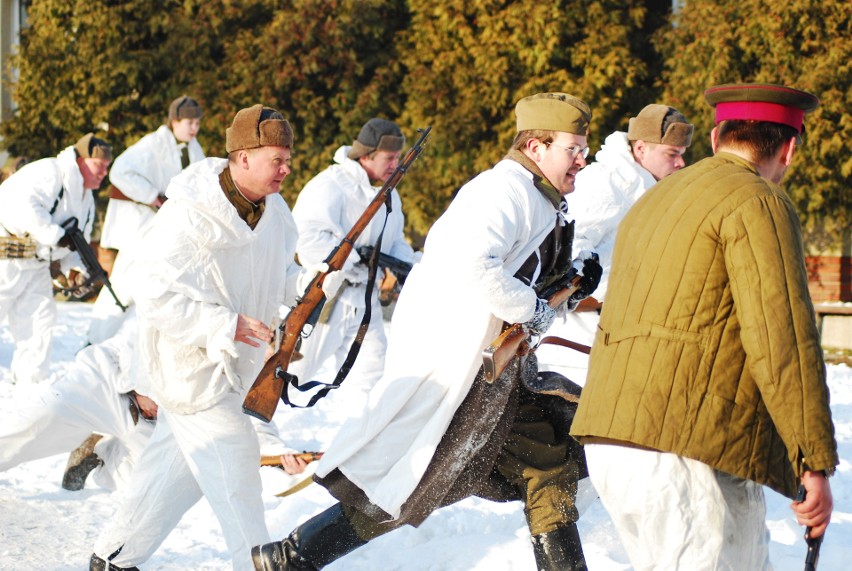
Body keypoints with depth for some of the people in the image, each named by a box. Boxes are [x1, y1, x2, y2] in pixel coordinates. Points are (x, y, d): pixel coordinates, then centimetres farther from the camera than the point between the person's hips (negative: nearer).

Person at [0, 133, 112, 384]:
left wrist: (75, 267, -4)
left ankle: (30, 386, 11)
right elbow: (21, 204, -31)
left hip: (37, 265, 9)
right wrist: (55, 234, -28)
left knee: (40, 321, 4)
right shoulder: (50, 173, -17)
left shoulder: (86, 201, 14)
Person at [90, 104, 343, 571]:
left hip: (231, 363, 8)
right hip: (189, 361, -8)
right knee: (234, 462, -6)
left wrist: (317, 283, -10)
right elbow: (157, 298, -26)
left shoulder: (272, 210, -1)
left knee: (175, 464, 16)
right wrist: (226, 325, -30)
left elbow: (280, 277, 12)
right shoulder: (189, 217, -26)